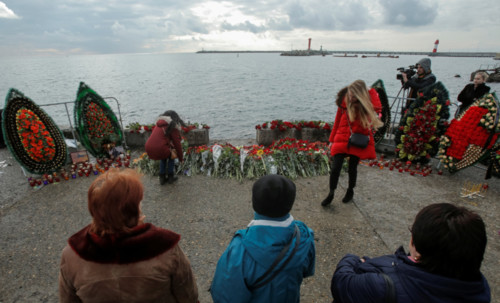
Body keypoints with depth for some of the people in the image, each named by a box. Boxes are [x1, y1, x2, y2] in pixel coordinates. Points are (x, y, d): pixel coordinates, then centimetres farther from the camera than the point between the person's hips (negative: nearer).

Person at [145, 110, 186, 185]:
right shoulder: (173, 127, 2)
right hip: (159, 149, -6)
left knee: (164, 156, 33)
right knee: (171, 155, 24)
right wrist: (181, 158, 14)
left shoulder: (159, 124, 23)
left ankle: (162, 178, 32)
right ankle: (170, 177, 27)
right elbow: (177, 144, 3)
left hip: (148, 149, 6)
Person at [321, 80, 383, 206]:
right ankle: (331, 194, 14)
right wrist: (332, 140, 10)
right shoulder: (344, 101, -2)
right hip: (342, 139, 1)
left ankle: (350, 191, 36)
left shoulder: (369, 104, -8)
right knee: (335, 168, -4)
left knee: (352, 168, 9)